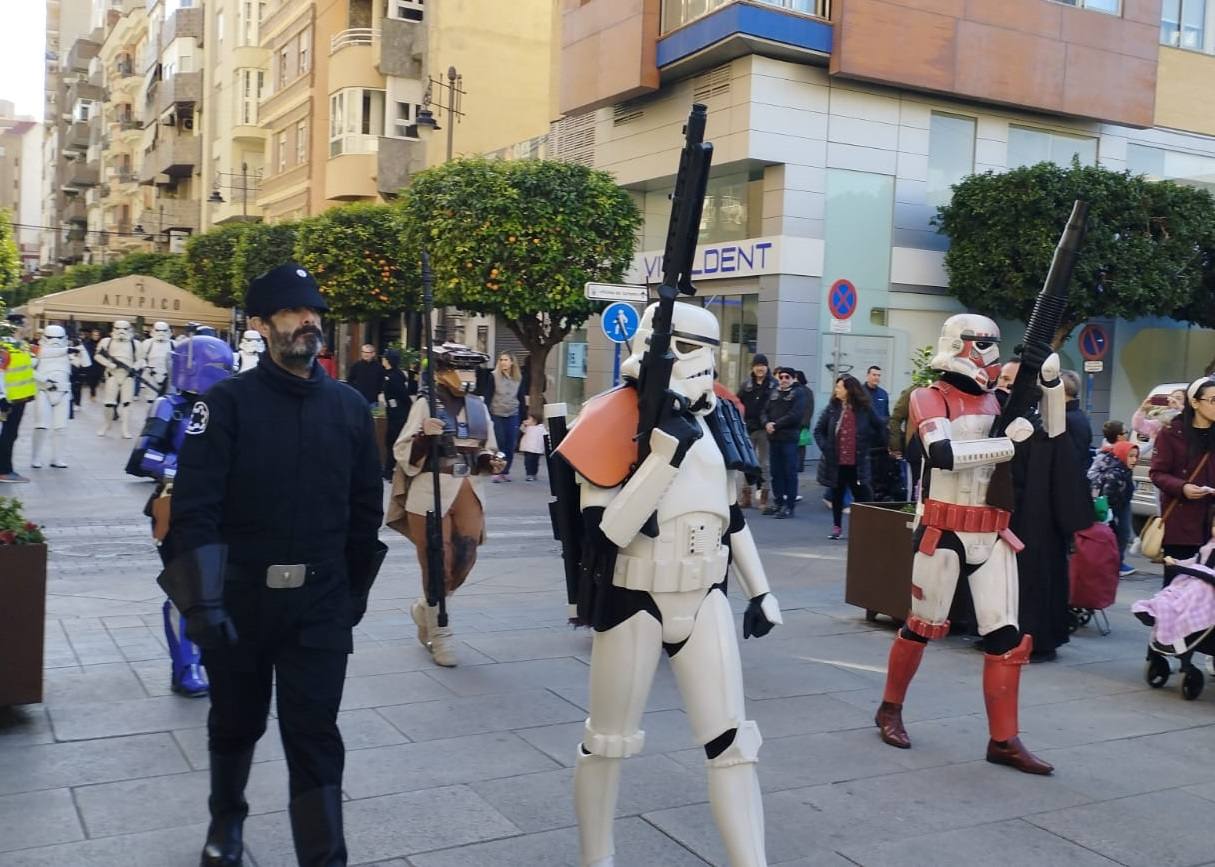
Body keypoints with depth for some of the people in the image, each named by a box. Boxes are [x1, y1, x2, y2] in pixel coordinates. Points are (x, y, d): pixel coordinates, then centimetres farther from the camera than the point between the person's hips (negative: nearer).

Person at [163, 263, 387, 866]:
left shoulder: (350, 407, 2)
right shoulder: (228, 402, -8)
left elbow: (365, 509, 9)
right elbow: (195, 510, -14)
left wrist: (354, 593, 11)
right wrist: (202, 602, -19)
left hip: (320, 603, 1)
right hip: (239, 598, -1)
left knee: (315, 738, 0)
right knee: (236, 723, 19)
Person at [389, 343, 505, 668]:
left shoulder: (478, 406, 9)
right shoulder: (426, 404, -8)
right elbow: (402, 453, -9)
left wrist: (493, 462, -2)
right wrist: (422, 436, -27)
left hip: (469, 491, 5)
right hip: (432, 491, -5)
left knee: (465, 561, 5)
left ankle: (425, 608, 33)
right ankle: (439, 635, 16)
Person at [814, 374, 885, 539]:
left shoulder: (864, 410, -4)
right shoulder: (832, 408, -1)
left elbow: (879, 429, 10)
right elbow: (818, 431, 6)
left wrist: (868, 446, 5)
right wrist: (825, 448, -6)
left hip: (857, 464, -2)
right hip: (835, 463, 2)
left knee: (862, 495, -4)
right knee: (837, 495, 13)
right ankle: (837, 526, 26)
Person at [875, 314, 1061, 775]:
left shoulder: (998, 400, 11)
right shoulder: (931, 398, -9)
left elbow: (1052, 432, 10)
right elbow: (944, 454, -26)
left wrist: (1051, 381, -3)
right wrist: (1009, 442, -24)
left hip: (993, 535, 6)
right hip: (944, 532, -6)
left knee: (1006, 635, 2)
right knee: (922, 626, 7)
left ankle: (1003, 740, 9)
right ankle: (890, 709, 28)